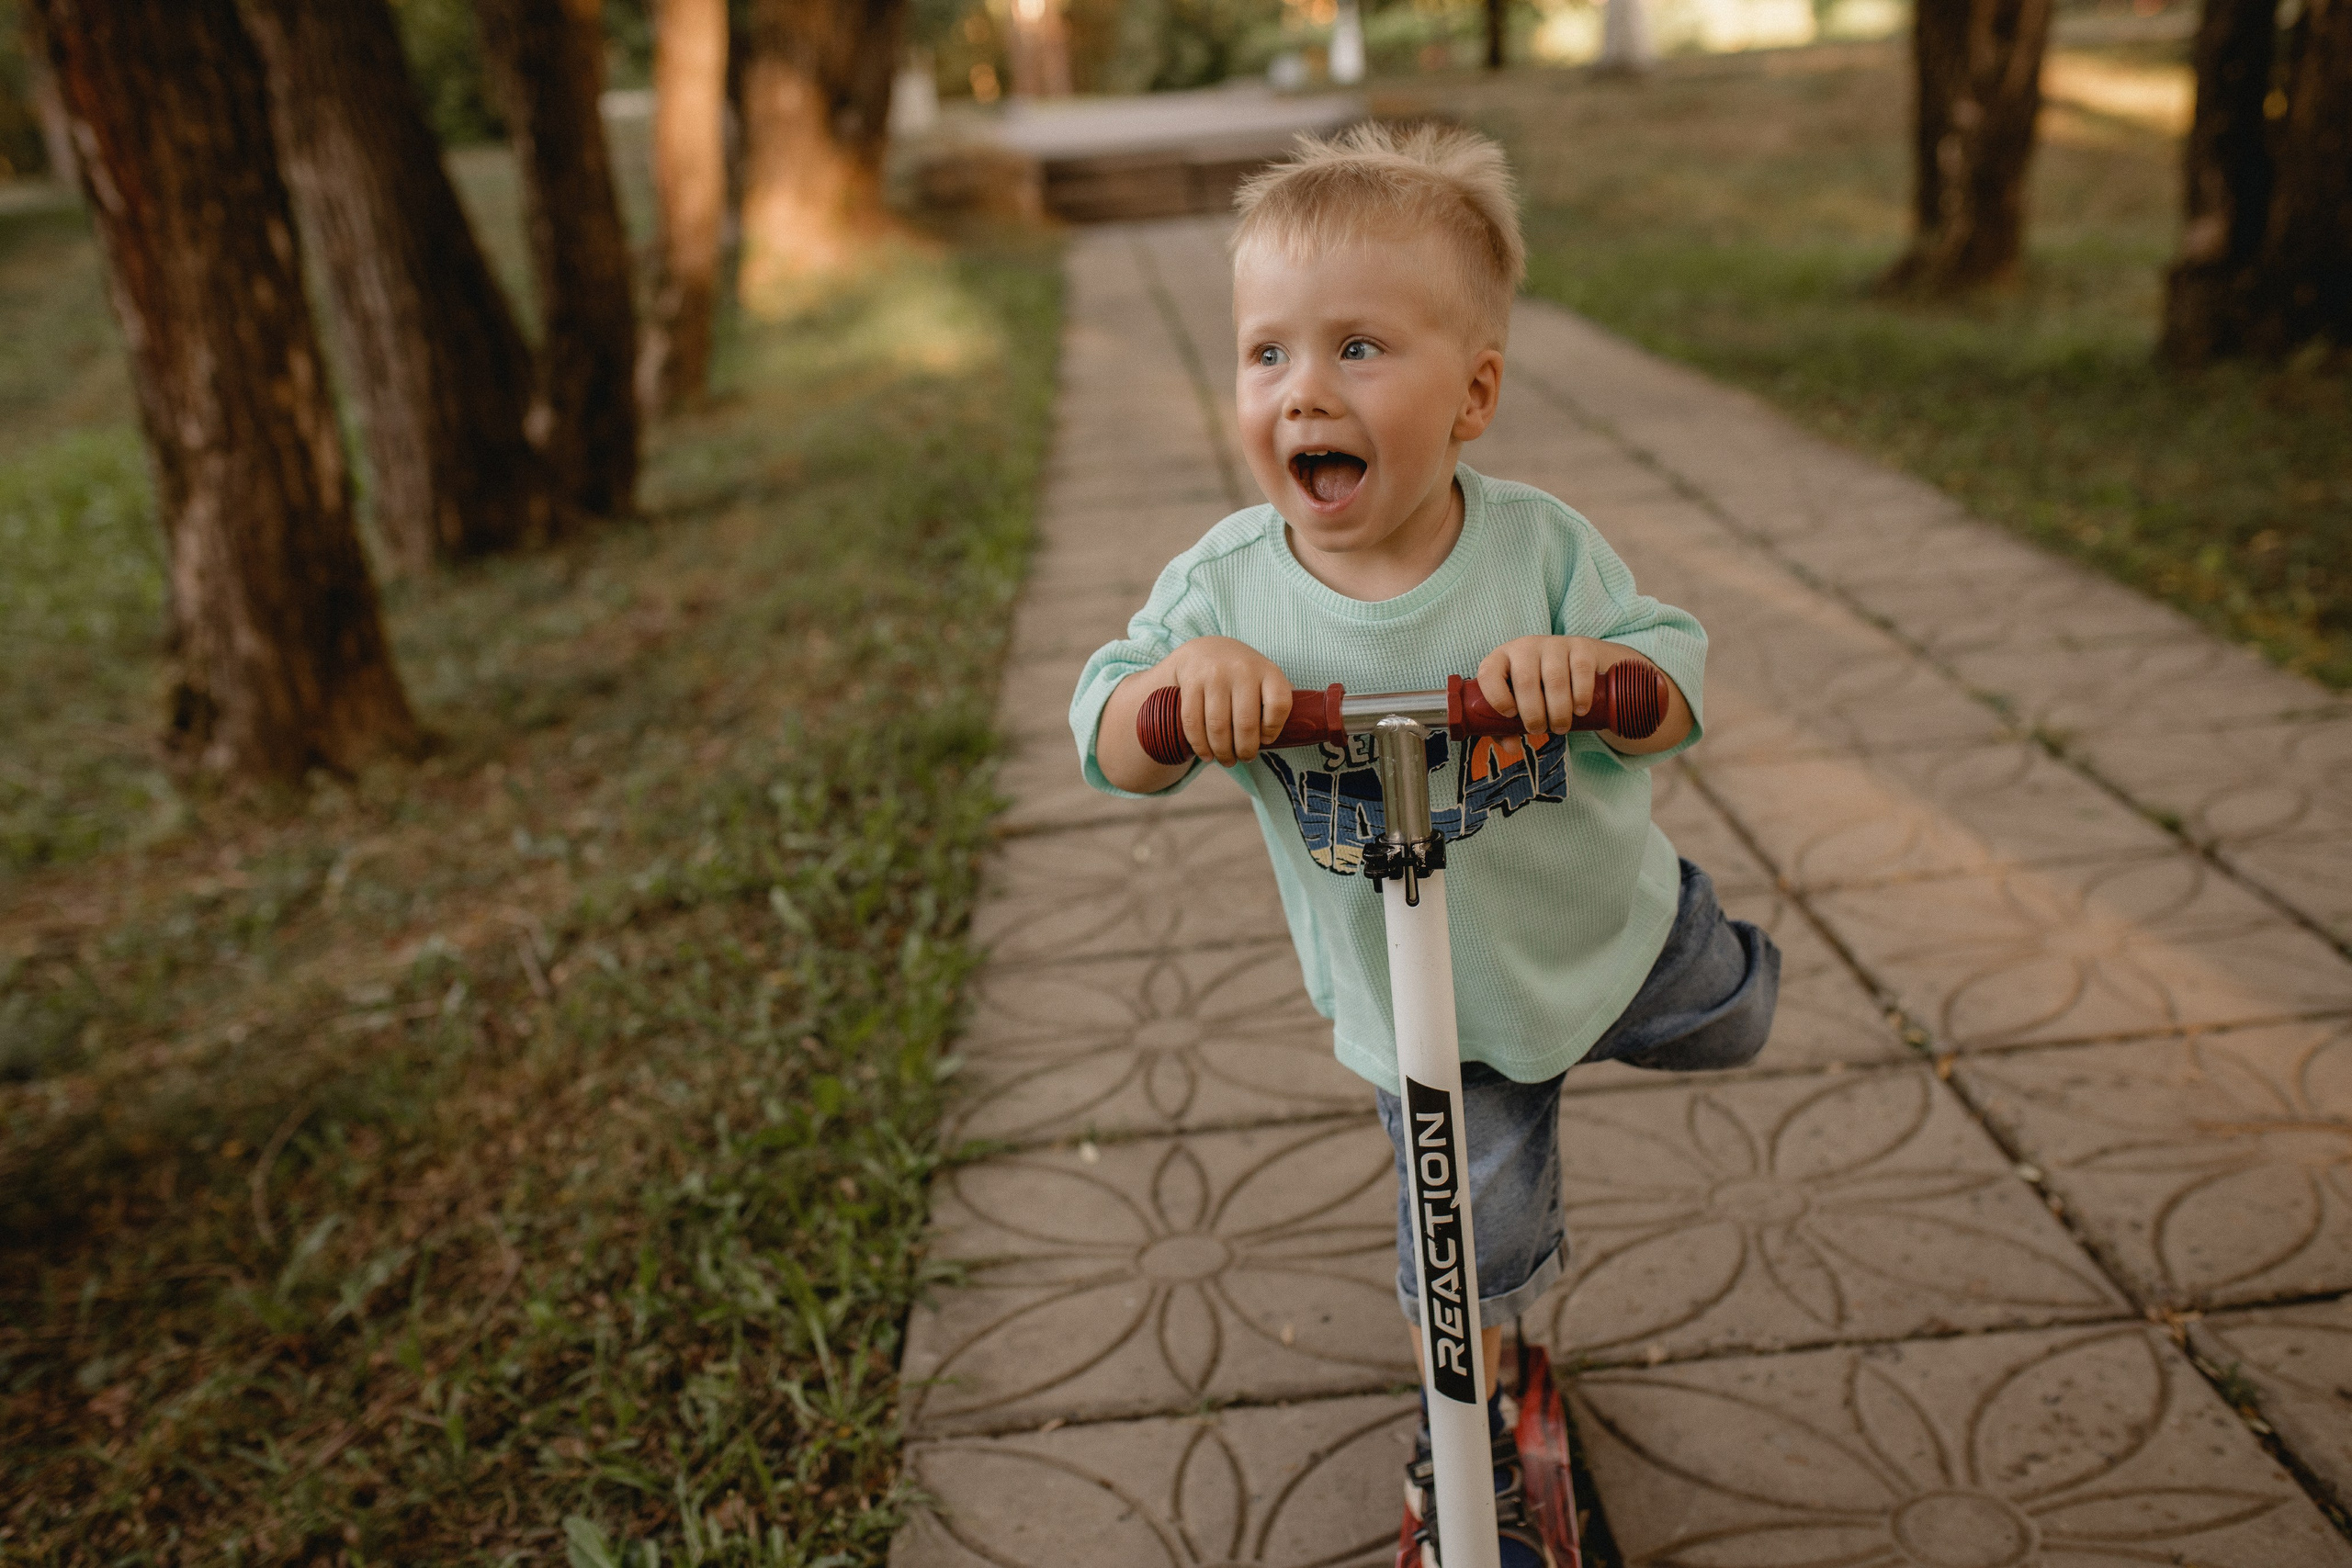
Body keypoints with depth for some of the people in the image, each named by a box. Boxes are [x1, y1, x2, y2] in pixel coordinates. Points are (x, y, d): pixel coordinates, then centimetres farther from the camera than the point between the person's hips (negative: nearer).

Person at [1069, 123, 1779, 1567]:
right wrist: (1179, 681, -43)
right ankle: (1465, 1441, 39)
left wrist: (1594, 664, -44)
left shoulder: (1541, 544, -20)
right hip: (1426, 1014, -1)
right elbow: (1114, 748, -19)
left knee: (1734, 1018, 28)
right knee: (1474, 1246, 10)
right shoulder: (1226, 587, -21)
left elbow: (1677, 690, -20)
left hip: (1618, 934, 2)